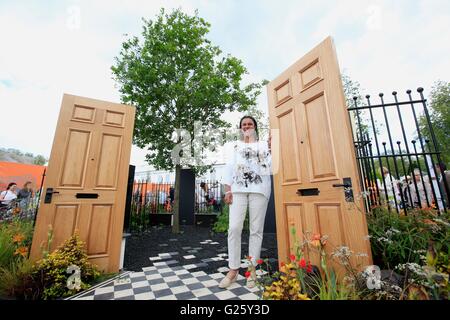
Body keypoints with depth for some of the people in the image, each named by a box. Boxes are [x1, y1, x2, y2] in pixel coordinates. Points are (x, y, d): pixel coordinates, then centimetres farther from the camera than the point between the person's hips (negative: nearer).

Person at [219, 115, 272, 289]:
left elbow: (270, 167, 4)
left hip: (259, 189, 0)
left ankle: (252, 269, 16)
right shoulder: (235, 145, 20)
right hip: (238, 189, 1)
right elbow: (229, 167, 10)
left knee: (256, 230, 2)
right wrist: (228, 190, 0)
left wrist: (272, 149, -7)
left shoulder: (263, 144, 16)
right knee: (234, 228, -5)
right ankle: (233, 269, 9)